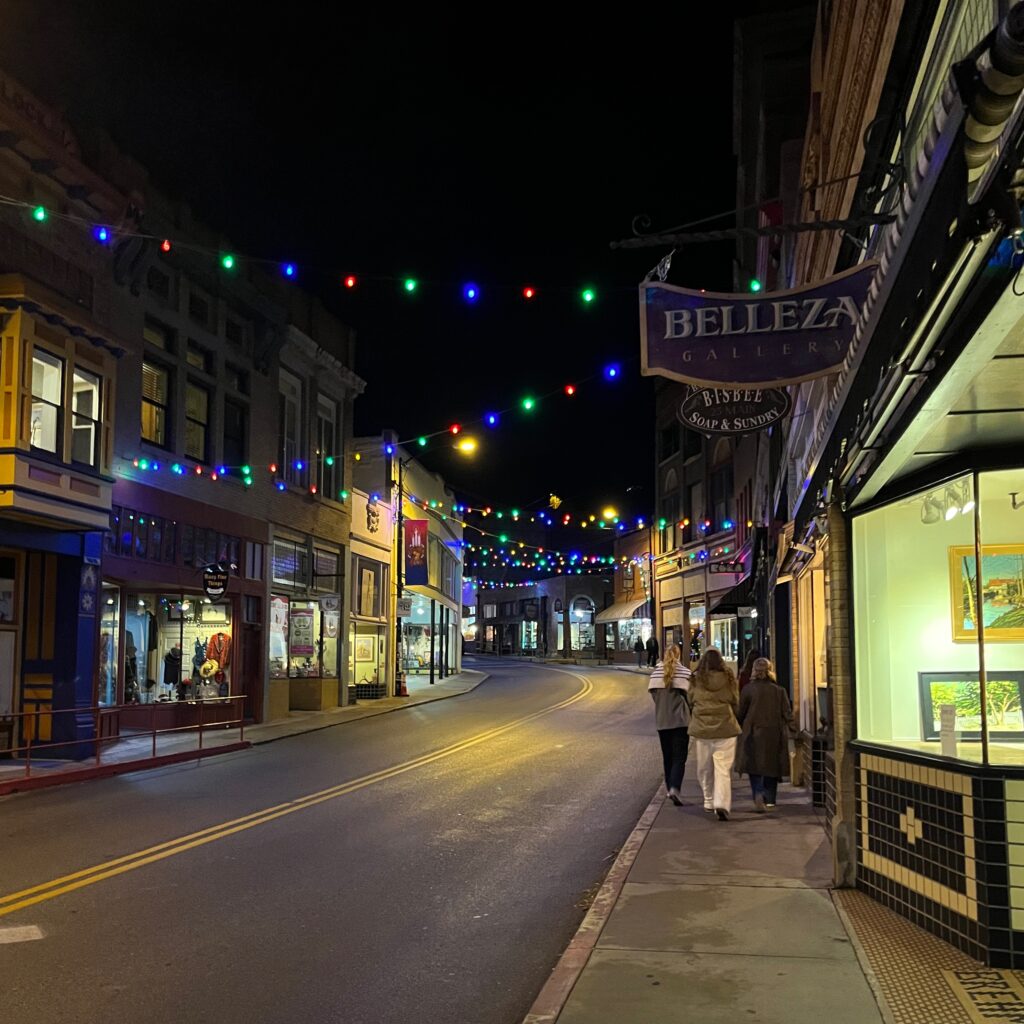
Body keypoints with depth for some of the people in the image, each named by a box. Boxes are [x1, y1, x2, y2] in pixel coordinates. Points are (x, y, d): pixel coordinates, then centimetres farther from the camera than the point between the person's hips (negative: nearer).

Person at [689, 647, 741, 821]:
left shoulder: (696, 679, -1)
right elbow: (736, 702, 6)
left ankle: (709, 801, 24)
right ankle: (722, 804, -14)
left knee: (704, 768, 15)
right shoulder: (728, 678, -2)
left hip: (701, 728, 1)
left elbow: (690, 703, 7)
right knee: (723, 769, -2)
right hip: (725, 727, -1)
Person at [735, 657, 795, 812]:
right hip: (774, 735, 2)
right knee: (771, 767, 15)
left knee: (755, 766, 3)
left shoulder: (748, 689, -7)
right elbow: (788, 714, 0)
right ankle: (769, 799, 22)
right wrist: (789, 732, 9)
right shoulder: (779, 690, -1)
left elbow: (740, 713, -1)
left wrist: (738, 729, 15)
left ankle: (758, 794, -19)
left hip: (753, 734, -2)